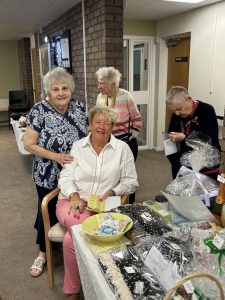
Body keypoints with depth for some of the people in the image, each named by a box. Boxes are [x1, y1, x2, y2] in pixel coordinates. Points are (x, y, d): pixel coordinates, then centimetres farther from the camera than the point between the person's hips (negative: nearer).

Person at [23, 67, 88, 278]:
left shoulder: (79, 108, -3)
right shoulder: (39, 110, -15)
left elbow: (88, 135, 7)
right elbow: (29, 144, -14)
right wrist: (55, 156, -22)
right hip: (48, 176, -3)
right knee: (48, 212, 13)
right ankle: (43, 252, 37)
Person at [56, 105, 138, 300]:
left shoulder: (122, 148, 4)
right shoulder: (78, 146, 8)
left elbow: (131, 182, 5)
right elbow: (65, 177, 5)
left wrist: (111, 193, -11)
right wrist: (74, 196, -15)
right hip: (72, 201, 2)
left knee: (71, 239, -26)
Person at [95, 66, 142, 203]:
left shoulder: (125, 96, -13)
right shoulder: (100, 97, 0)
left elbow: (137, 118, -5)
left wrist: (132, 137, -5)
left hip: (126, 142, -4)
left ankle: (130, 204, 29)